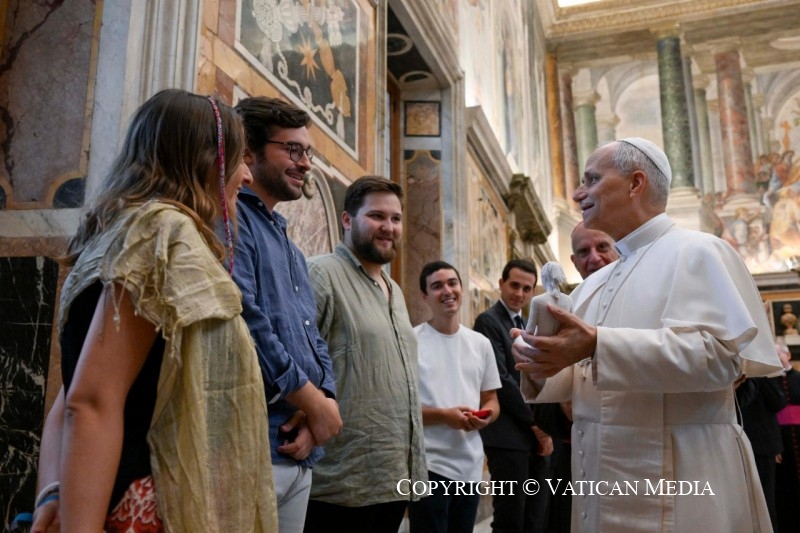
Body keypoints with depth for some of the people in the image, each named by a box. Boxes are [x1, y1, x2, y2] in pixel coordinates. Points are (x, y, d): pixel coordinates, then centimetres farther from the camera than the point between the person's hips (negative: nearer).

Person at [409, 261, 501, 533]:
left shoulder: (481, 343, 9)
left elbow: (492, 400, 14)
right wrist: (443, 416, -18)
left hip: (471, 466, 5)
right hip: (429, 465, -5)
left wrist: (486, 416, -8)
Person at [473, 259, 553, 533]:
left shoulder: (526, 325, 17)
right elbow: (501, 380, -15)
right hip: (508, 435, -8)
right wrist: (536, 424, -11)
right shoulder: (488, 321, -8)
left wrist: (543, 428, 4)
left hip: (535, 435, 8)